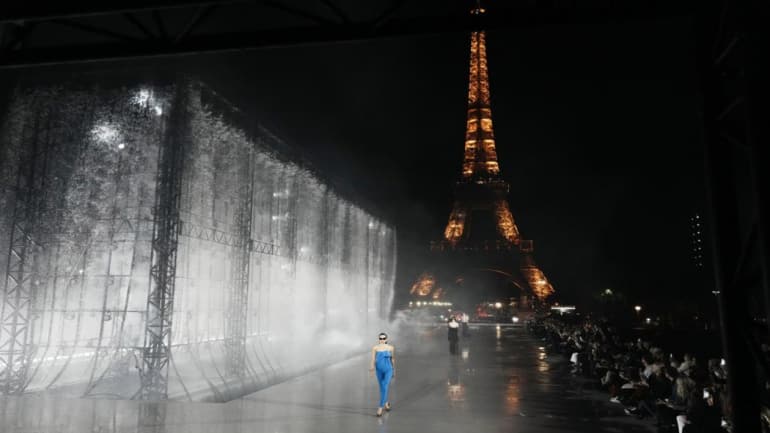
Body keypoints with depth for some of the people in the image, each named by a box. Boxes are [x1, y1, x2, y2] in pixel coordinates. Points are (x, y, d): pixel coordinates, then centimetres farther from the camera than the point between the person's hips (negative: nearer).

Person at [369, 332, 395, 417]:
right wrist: (372, 367, -33)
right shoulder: (375, 347, -9)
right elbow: (373, 359, -13)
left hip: (388, 370, -2)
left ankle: (380, 408, -7)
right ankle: (386, 403, 42)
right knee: (382, 388, 17)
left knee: (385, 388, -12)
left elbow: (393, 359, 3)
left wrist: (394, 370, 10)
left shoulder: (390, 347, -8)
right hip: (379, 370, 2)